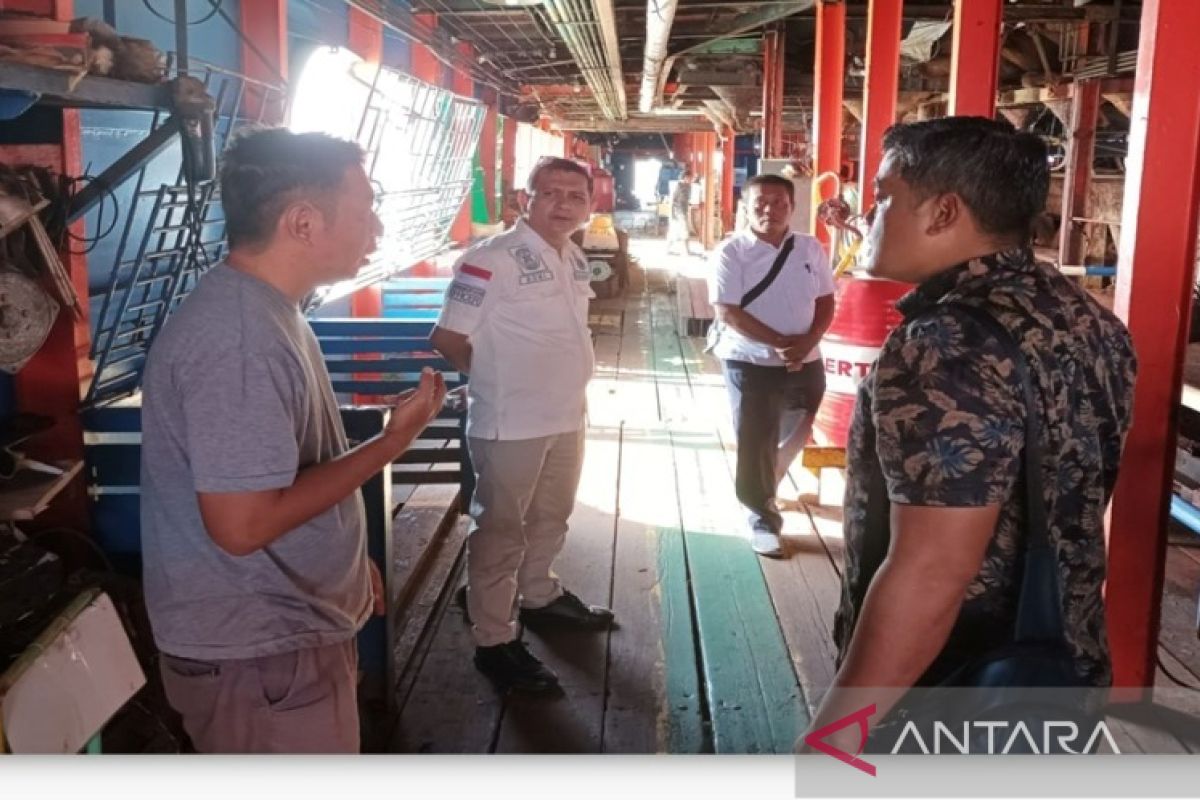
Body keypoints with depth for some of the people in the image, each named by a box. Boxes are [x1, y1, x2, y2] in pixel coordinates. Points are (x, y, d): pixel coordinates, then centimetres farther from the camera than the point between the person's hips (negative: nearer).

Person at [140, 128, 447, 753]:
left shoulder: (264, 311, 6)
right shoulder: (238, 339, -27)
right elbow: (244, 523, -29)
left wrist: (350, 563, 20)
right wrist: (393, 442, -21)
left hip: (290, 629, 10)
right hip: (258, 656, -10)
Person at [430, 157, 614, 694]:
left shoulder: (576, 260, 7)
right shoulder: (491, 260, -18)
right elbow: (447, 338, -16)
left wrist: (561, 384, 9)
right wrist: (500, 380, -3)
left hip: (567, 416, 8)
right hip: (511, 423, -8)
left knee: (551, 518, 24)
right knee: (501, 531, 4)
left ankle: (539, 596, 44)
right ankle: (494, 641, 16)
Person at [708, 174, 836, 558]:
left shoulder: (811, 249, 2)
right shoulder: (731, 252, -11)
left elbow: (826, 302, 5)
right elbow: (728, 312, -17)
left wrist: (808, 341, -14)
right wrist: (779, 343, -23)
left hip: (805, 362, 5)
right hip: (750, 364, -5)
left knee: (795, 437, 19)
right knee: (755, 445, 0)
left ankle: (764, 491, 44)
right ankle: (763, 517, 16)